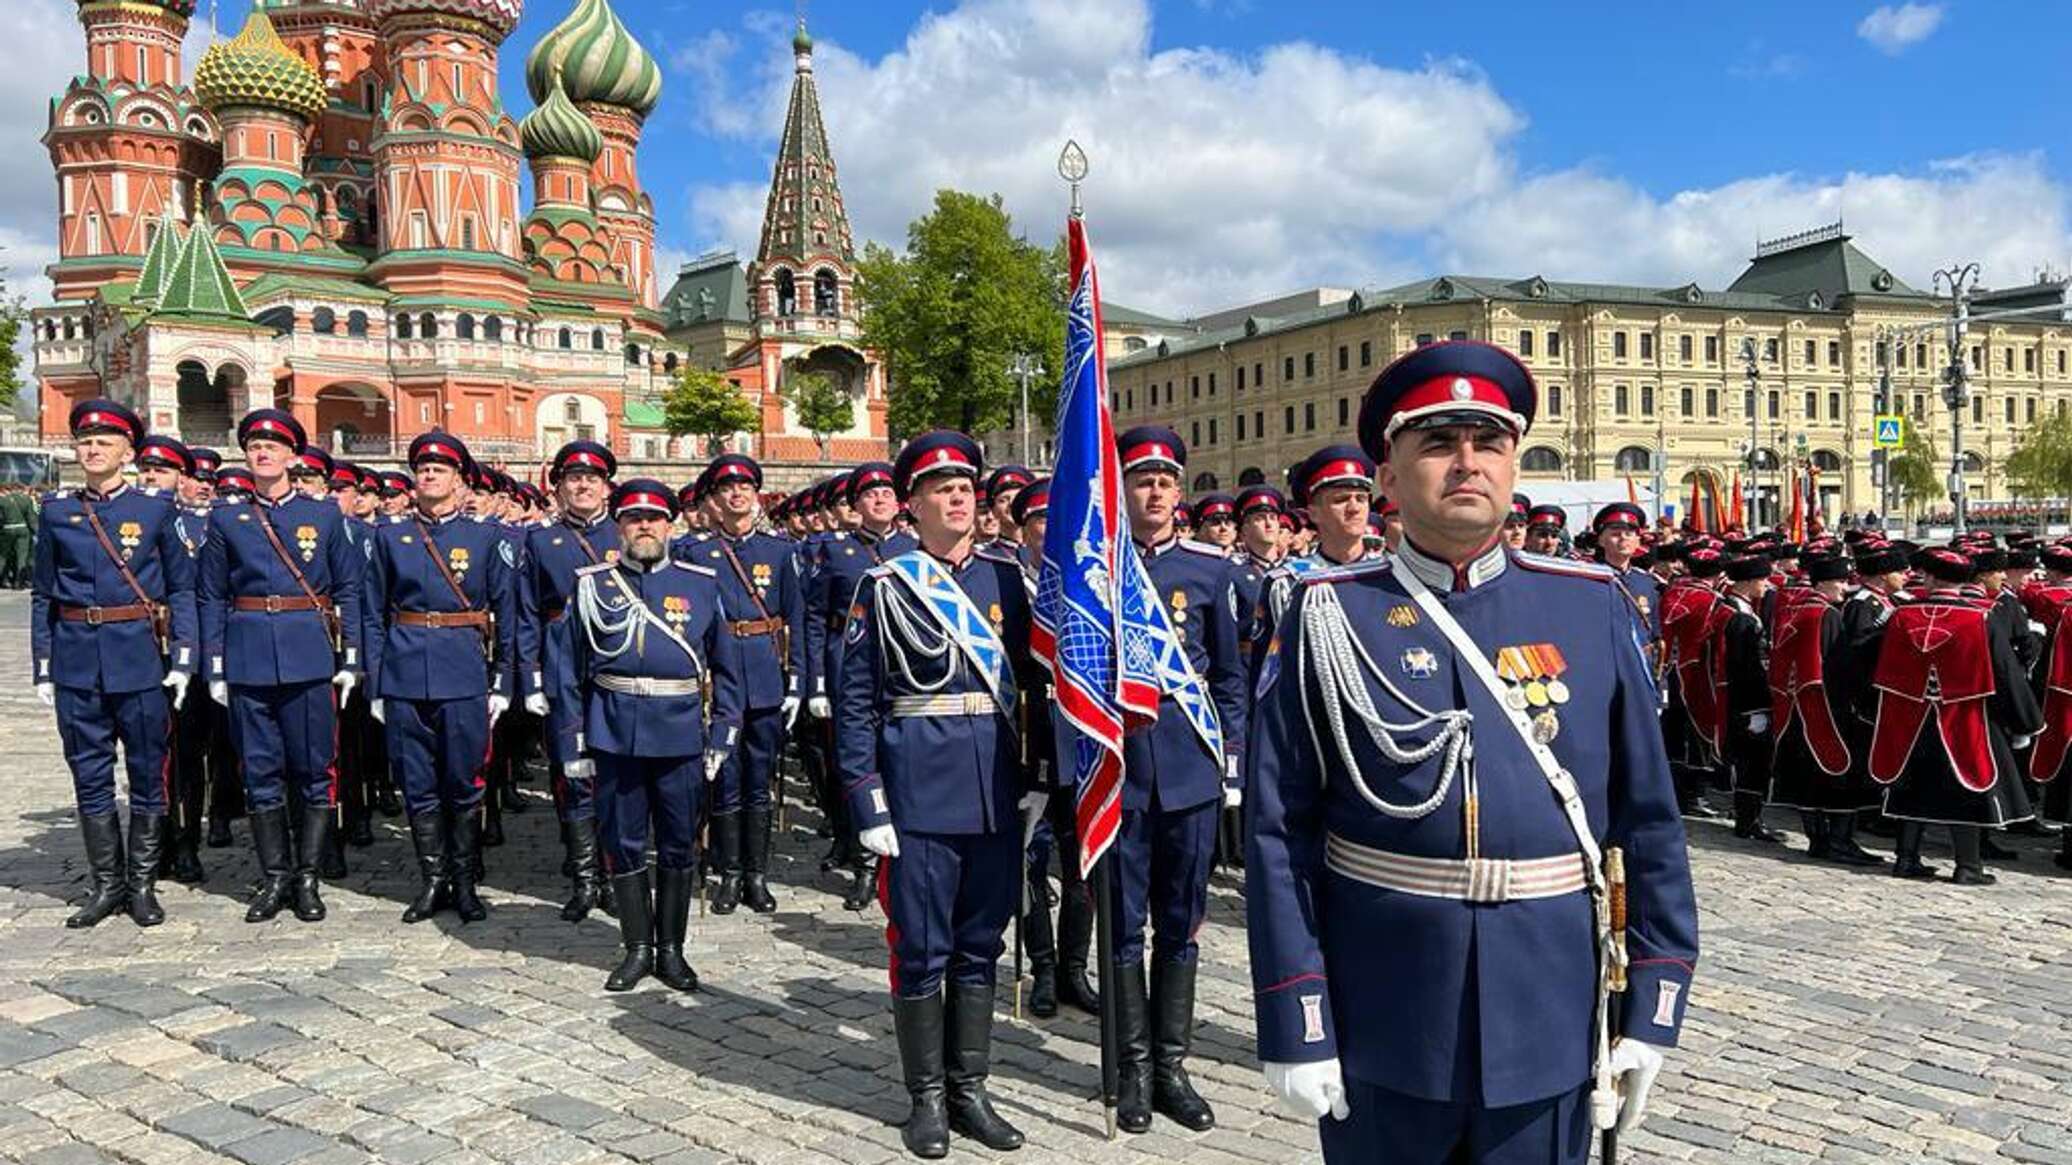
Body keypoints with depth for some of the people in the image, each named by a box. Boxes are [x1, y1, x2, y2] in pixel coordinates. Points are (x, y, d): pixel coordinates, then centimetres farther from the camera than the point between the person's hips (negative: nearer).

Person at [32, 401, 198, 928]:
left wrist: (183, 660, -7)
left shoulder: (156, 507, 1)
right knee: (90, 776, 8)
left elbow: (181, 588, 1)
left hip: (141, 658, -2)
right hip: (77, 662, 2)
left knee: (147, 772, 5)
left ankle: (142, 885, 17)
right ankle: (106, 885, 20)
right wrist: (42, 668, 5)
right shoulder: (56, 511, 7)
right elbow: (42, 594, 10)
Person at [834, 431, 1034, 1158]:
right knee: (921, 950, 6)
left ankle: (969, 1090, 26)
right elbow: (855, 701, -5)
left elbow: (1033, 681, 12)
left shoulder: (1007, 579, 8)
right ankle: (927, 1097, 22)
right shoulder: (884, 585, -3)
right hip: (919, 795, -3)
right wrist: (868, 804, -10)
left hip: (997, 793, 4)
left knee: (980, 948, 12)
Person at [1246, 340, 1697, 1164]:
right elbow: (1280, 832, -6)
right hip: (1380, 1028, -1)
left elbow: (1649, 820, 4)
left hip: (1549, 1024, 2)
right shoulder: (1330, 616, -5)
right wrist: (1297, 1023, -9)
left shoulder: (1593, 608, 1)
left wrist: (1653, 1004, 2)